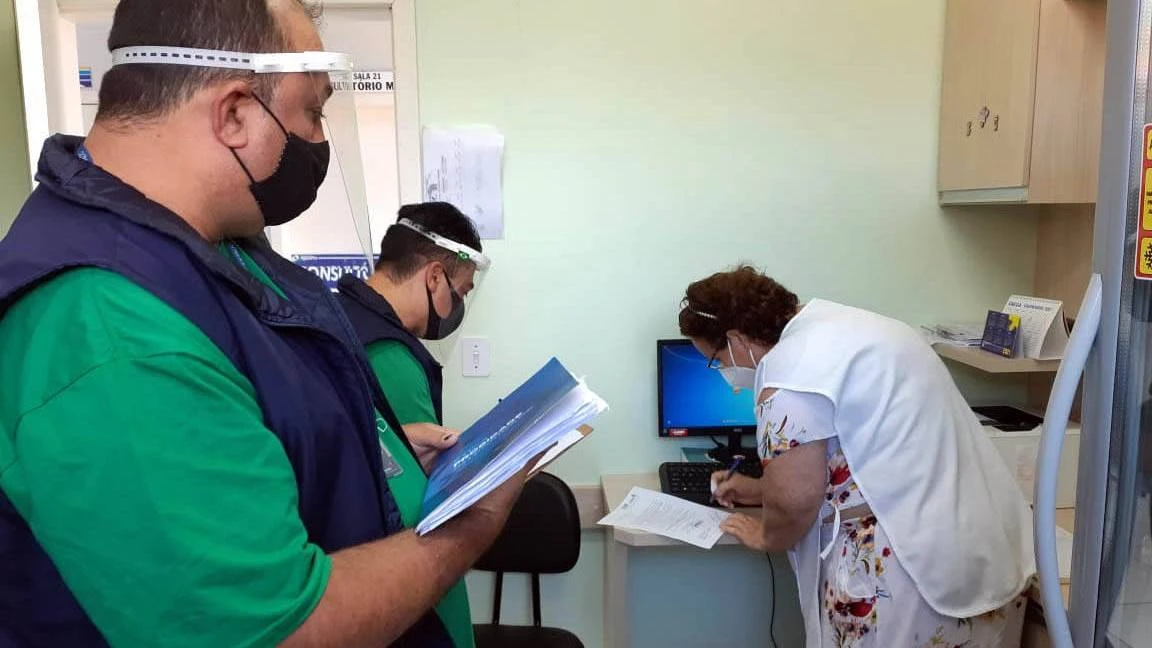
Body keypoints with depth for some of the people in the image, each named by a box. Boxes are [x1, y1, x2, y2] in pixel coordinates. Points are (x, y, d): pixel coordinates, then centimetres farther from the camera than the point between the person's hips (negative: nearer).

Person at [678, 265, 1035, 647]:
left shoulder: (789, 366, -19)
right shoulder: (831, 325, 12)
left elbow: (795, 498, -17)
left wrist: (767, 536, 2)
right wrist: (759, 490, 24)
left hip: (914, 568, -10)